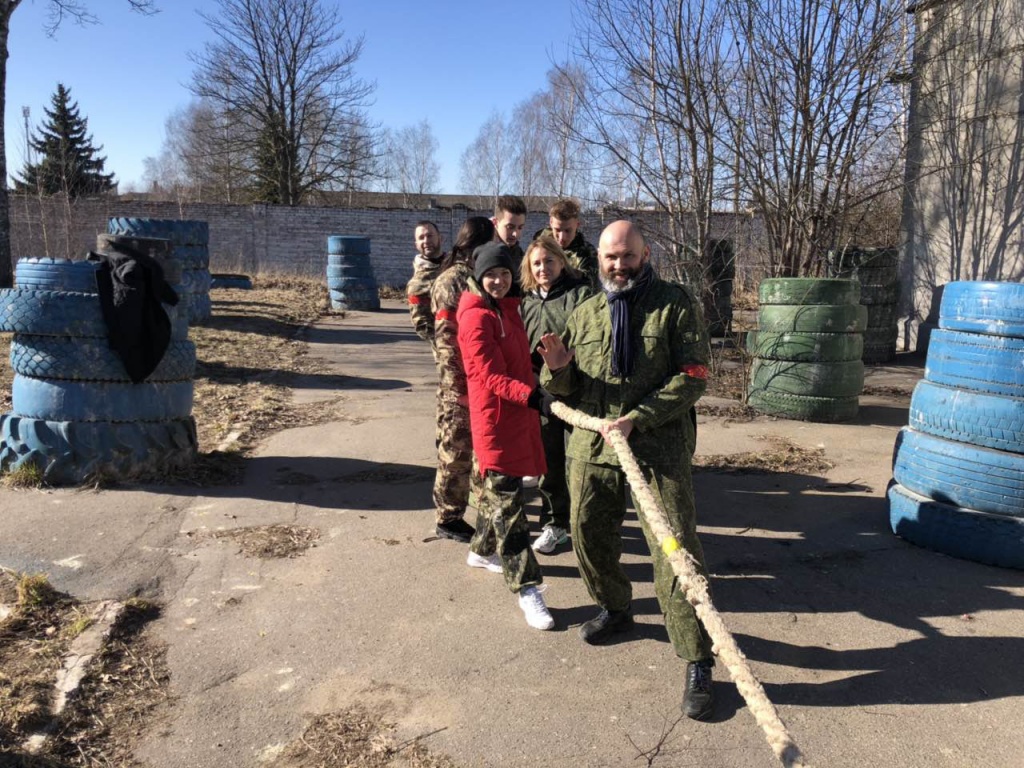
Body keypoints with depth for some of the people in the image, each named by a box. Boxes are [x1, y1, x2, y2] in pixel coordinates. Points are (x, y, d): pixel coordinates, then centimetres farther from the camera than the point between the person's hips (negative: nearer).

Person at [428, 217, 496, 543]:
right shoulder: (450, 281, -12)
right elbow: (446, 341, -15)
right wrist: (463, 387, -18)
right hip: (460, 385, -7)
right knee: (456, 453, 4)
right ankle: (448, 518, 17)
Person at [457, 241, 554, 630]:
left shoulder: (508, 308, 11)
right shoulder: (477, 318, -16)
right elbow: (490, 376, -25)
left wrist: (535, 390, 19)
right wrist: (530, 395, -36)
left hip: (518, 413, 9)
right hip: (495, 417, -9)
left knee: (499, 487, 22)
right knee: (507, 501, -5)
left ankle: (483, 550, 41)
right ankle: (526, 586, -2)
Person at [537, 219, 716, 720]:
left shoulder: (676, 304, -1)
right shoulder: (584, 315, 13)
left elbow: (693, 377, -8)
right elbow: (565, 390, 15)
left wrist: (637, 419, -18)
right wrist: (557, 369, -10)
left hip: (658, 448, -5)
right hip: (590, 448, 5)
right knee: (588, 535, 15)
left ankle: (698, 665, 6)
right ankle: (614, 609, 43)